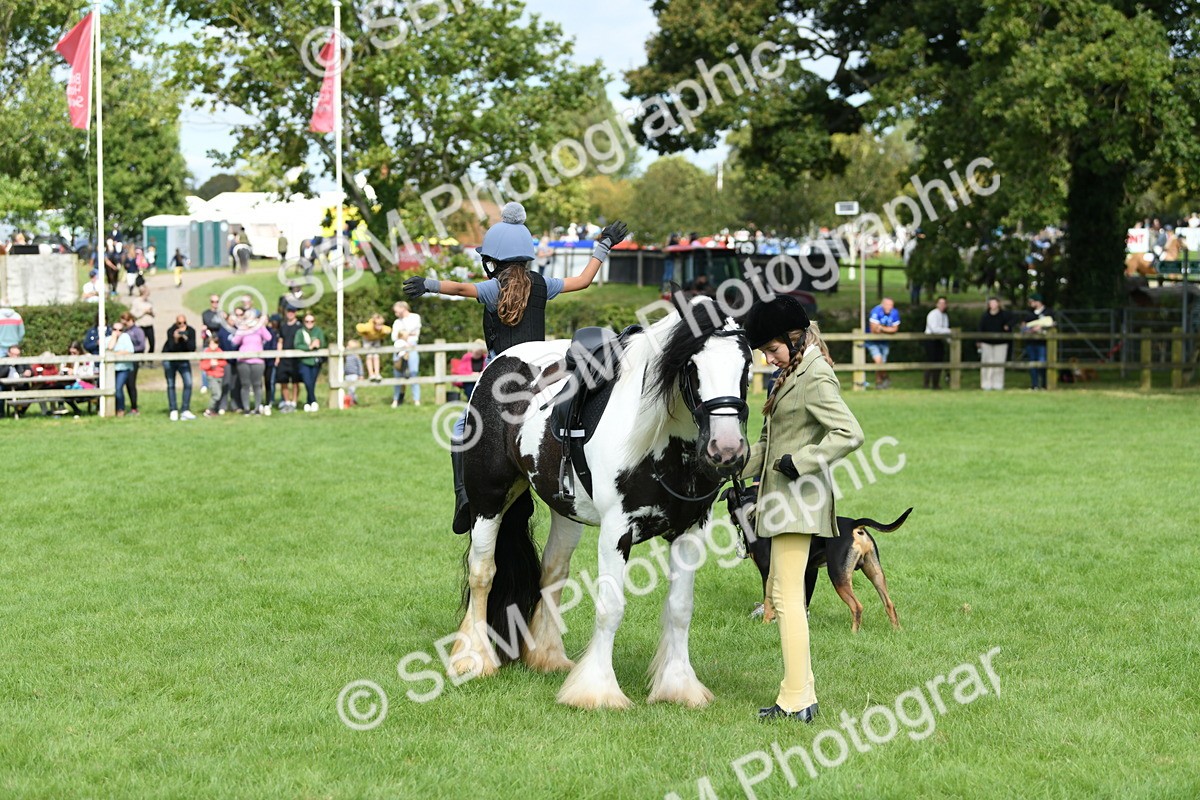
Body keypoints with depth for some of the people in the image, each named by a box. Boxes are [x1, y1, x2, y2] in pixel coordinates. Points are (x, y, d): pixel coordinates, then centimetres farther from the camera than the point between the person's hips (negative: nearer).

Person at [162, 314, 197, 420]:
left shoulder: (191, 331, -14)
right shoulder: (171, 331, -21)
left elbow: (192, 349, -20)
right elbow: (172, 348, -29)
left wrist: (186, 339, -35)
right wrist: (175, 339, -46)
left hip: (183, 361, 2)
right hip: (169, 360, -2)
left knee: (188, 383, -10)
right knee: (171, 385, 1)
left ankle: (185, 410, -7)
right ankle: (173, 411, 6)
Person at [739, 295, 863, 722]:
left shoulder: (815, 378, -14)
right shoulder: (789, 375, 16)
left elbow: (850, 434, -24)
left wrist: (799, 462, -22)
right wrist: (743, 472, 17)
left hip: (799, 497, -10)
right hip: (782, 499, 10)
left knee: (787, 596, -10)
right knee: (780, 593, 13)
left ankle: (797, 701, -8)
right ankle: (802, 691, 17)